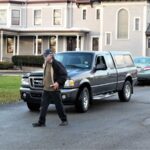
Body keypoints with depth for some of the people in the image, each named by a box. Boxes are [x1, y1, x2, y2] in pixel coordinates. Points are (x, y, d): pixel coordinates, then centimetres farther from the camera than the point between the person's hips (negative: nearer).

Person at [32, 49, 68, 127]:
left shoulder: (56, 64, -13)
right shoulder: (46, 64, 12)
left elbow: (64, 74, -14)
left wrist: (58, 82, -19)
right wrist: (44, 82, 16)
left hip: (54, 89, -7)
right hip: (46, 89, 8)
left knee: (59, 106, 3)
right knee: (43, 106, 4)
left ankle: (64, 120, 17)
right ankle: (41, 122, 7)